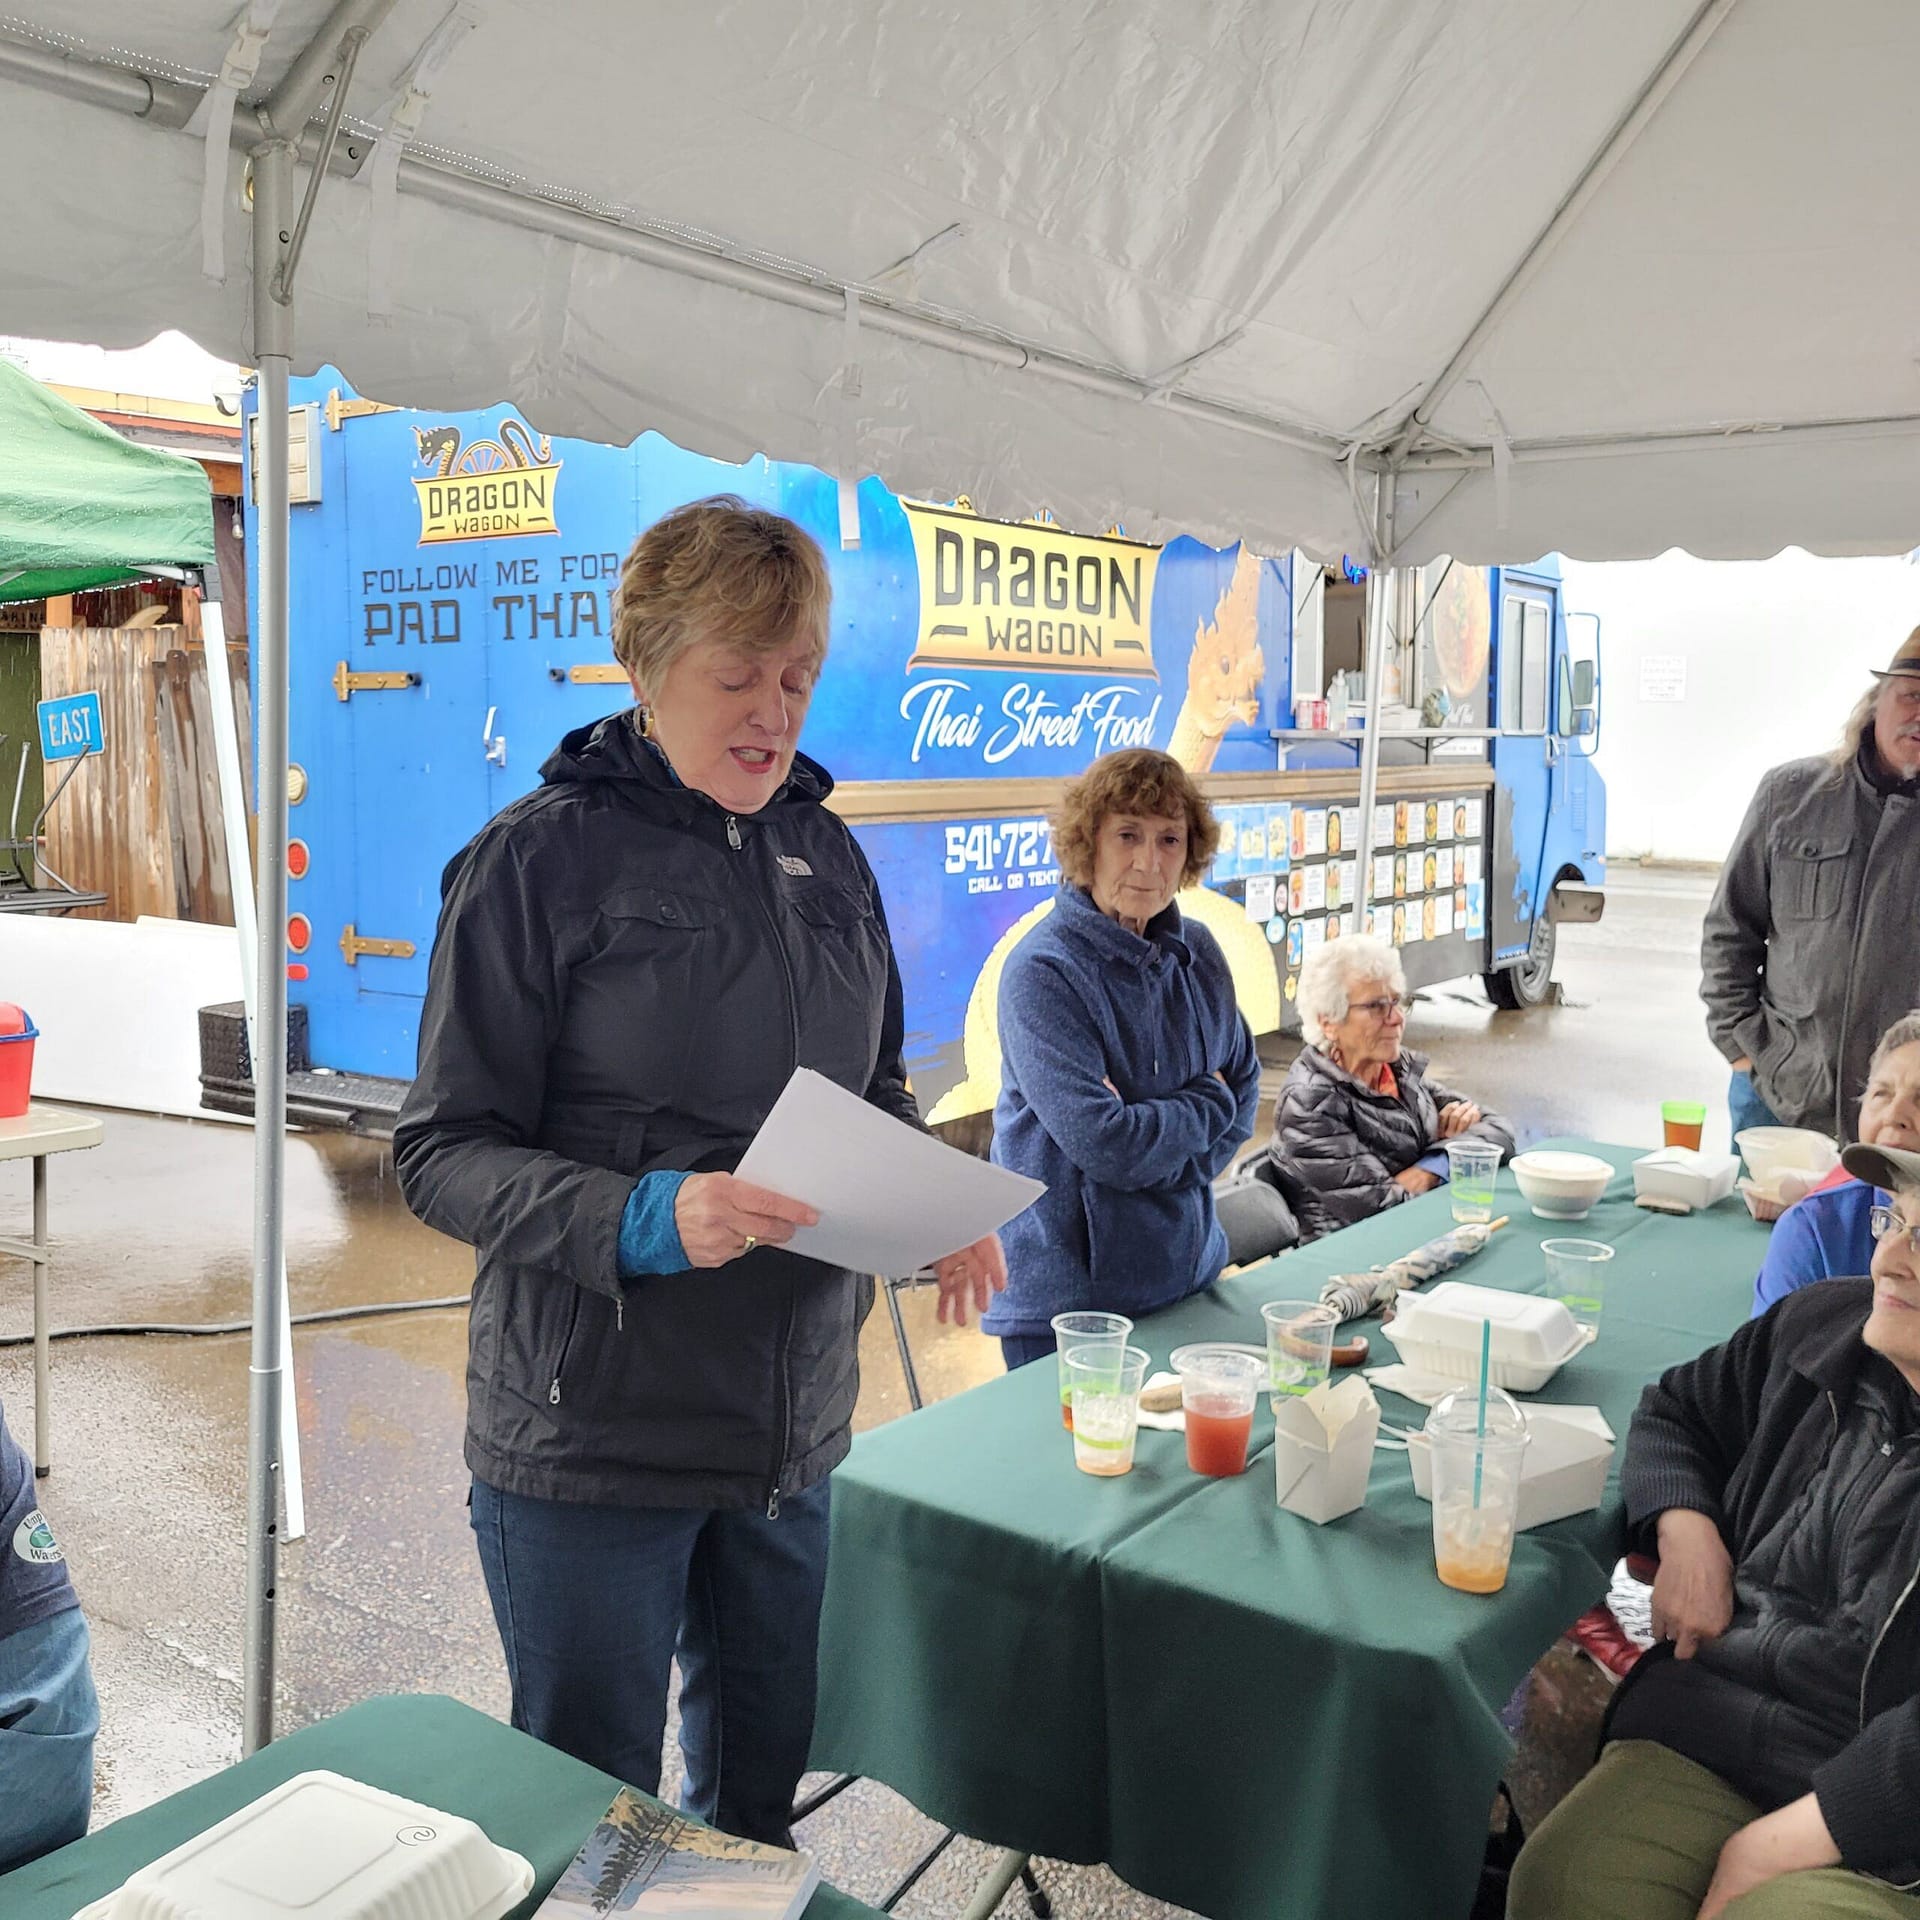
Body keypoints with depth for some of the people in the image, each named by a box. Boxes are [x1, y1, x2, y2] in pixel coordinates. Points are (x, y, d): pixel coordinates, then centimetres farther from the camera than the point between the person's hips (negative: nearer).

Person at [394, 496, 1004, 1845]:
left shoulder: (826, 856, 7)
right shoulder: (544, 856, -11)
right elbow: (444, 1152, -12)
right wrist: (640, 1219, -29)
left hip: (794, 1421, 5)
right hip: (593, 1438, -5)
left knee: (764, 1782, 22)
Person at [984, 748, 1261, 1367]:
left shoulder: (1196, 953, 3)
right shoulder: (1043, 971, -19)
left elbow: (1245, 1087, 10)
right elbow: (1104, 1144, -23)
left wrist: (1178, 1164, -8)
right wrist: (1209, 1104, -7)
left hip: (1189, 1271, 7)